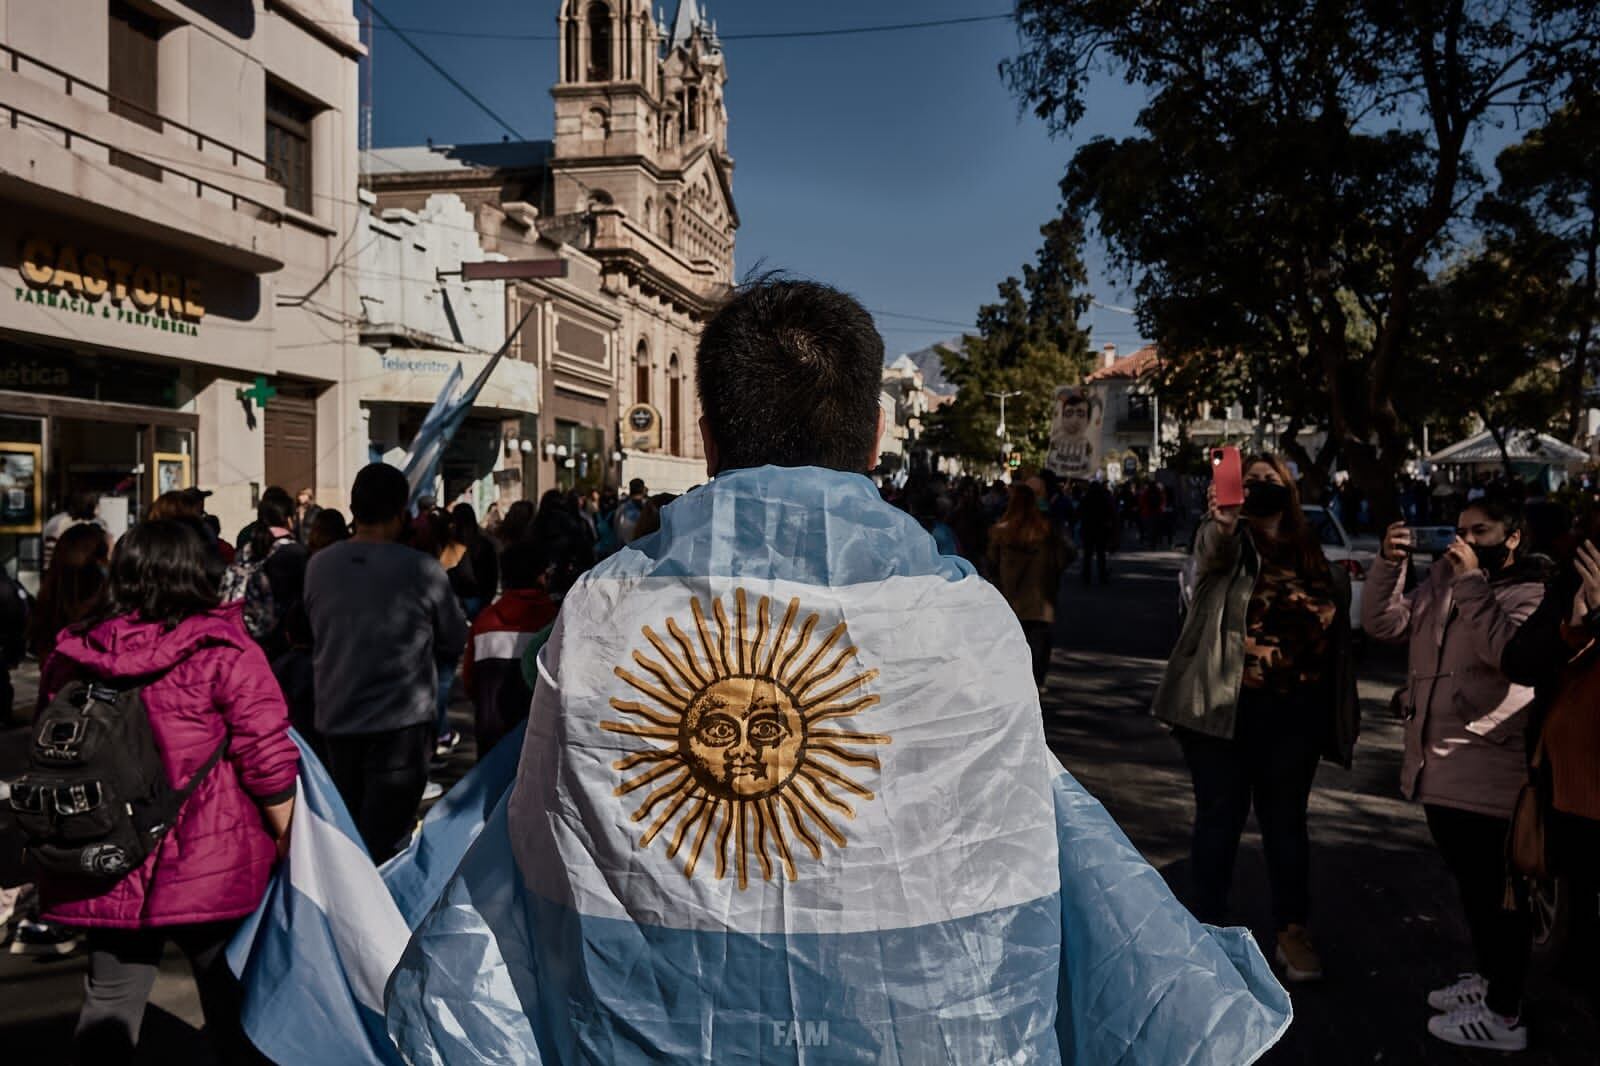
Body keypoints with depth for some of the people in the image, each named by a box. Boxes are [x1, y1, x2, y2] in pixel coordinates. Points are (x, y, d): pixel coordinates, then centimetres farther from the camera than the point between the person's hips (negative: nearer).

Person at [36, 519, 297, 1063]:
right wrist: (289, 836, -2)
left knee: (110, 1001, 17)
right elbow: (267, 758, -14)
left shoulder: (75, 656, 2)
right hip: (208, 867, -4)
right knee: (232, 999, 10)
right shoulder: (222, 653, -13)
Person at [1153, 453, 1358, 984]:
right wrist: (1221, 522, -50)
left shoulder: (1315, 559, 9)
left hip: (1293, 715, 3)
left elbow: (1334, 633, 16)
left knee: (1286, 820, 14)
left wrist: (1342, 706, 13)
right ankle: (1209, 929, 20)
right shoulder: (1227, 542, -2)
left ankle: (1294, 931, 28)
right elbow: (1214, 552, -28)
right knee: (1219, 819, 6)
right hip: (1224, 708, -3)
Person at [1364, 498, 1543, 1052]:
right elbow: (1383, 624, 5)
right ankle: (1489, 978, 39)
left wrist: (1473, 583, -23)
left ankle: (1503, 1015, 14)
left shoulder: (1533, 593, -9)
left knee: (1497, 891, 2)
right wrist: (1390, 563, -7)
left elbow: (1506, 649, -27)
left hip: (1489, 773, -8)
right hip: (1438, 766, 8)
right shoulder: (1443, 580, 11)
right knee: (1470, 882, 21)